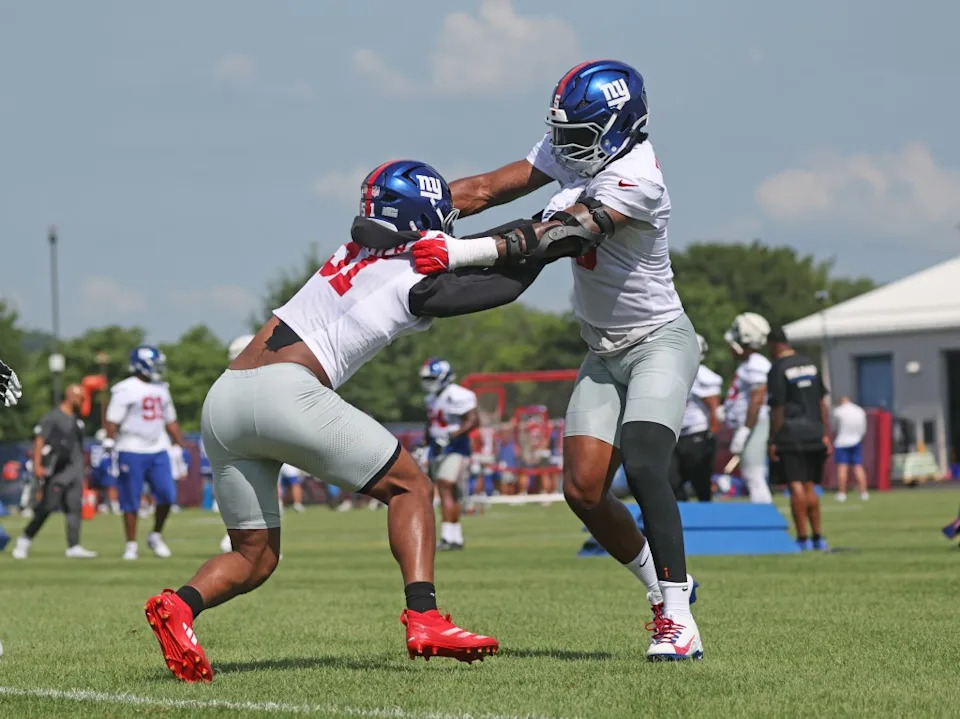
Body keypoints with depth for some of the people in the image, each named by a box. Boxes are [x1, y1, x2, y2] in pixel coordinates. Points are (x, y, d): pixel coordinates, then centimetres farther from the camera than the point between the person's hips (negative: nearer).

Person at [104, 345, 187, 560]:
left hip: (158, 451, 6)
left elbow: (170, 421, 21)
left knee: (167, 494, -5)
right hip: (132, 452, -6)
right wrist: (109, 444, -20)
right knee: (131, 500, -1)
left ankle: (156, 536, 14)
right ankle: (131, 546, 8)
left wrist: (179, 447, 19)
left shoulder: (161, 389, 14)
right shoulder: (125, 390, -8)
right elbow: (113, 421, -11)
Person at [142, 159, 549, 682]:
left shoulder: (352, 255, 21)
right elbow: (505, 287, 8)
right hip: (283, 391, -7)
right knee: (410, 486, 8)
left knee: (254, 557, 15)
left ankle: (180, 605, -12)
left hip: (220, 402, 7)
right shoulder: (414, 282, 2)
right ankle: (424, 619, -8)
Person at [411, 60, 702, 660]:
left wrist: (460, 252, -41)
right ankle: (662, 585, 19)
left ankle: (677, 619, -22)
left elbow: (552, 240, -33)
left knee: (643, 468, -26)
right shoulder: (573, 151, 0)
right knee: (583, 490, -2)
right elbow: (490, 189, 0)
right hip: (605, 351, 8)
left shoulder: (636, 180, -26)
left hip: (660, 343, -8)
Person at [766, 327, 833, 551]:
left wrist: (773, 441, -5)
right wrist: (826, 434, 17)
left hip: (791, 435, -6)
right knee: (809, 486, 13)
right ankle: (817, 536, 13)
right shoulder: (810, 364, 12)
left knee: (796, 487, -4)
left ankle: (803, 538, -6)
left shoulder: (778, 369, -9)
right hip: (814, 434, 6)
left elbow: (778, 409, -10)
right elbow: (823, 403, 13)